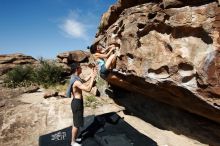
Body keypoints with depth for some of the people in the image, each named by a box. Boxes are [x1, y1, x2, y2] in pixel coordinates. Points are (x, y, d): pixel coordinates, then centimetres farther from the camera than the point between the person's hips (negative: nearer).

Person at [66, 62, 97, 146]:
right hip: (77, 103, -10)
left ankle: (74, 138, 41)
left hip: (77, 102, 10)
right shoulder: (76, 81, -28)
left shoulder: (75, 78, 5)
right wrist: (93, 77, -26)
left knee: (76, 122, 24)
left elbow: (84, 81, 23)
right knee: (77, 124, 6)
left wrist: (91, 74, 15)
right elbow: (88, 89, -33)